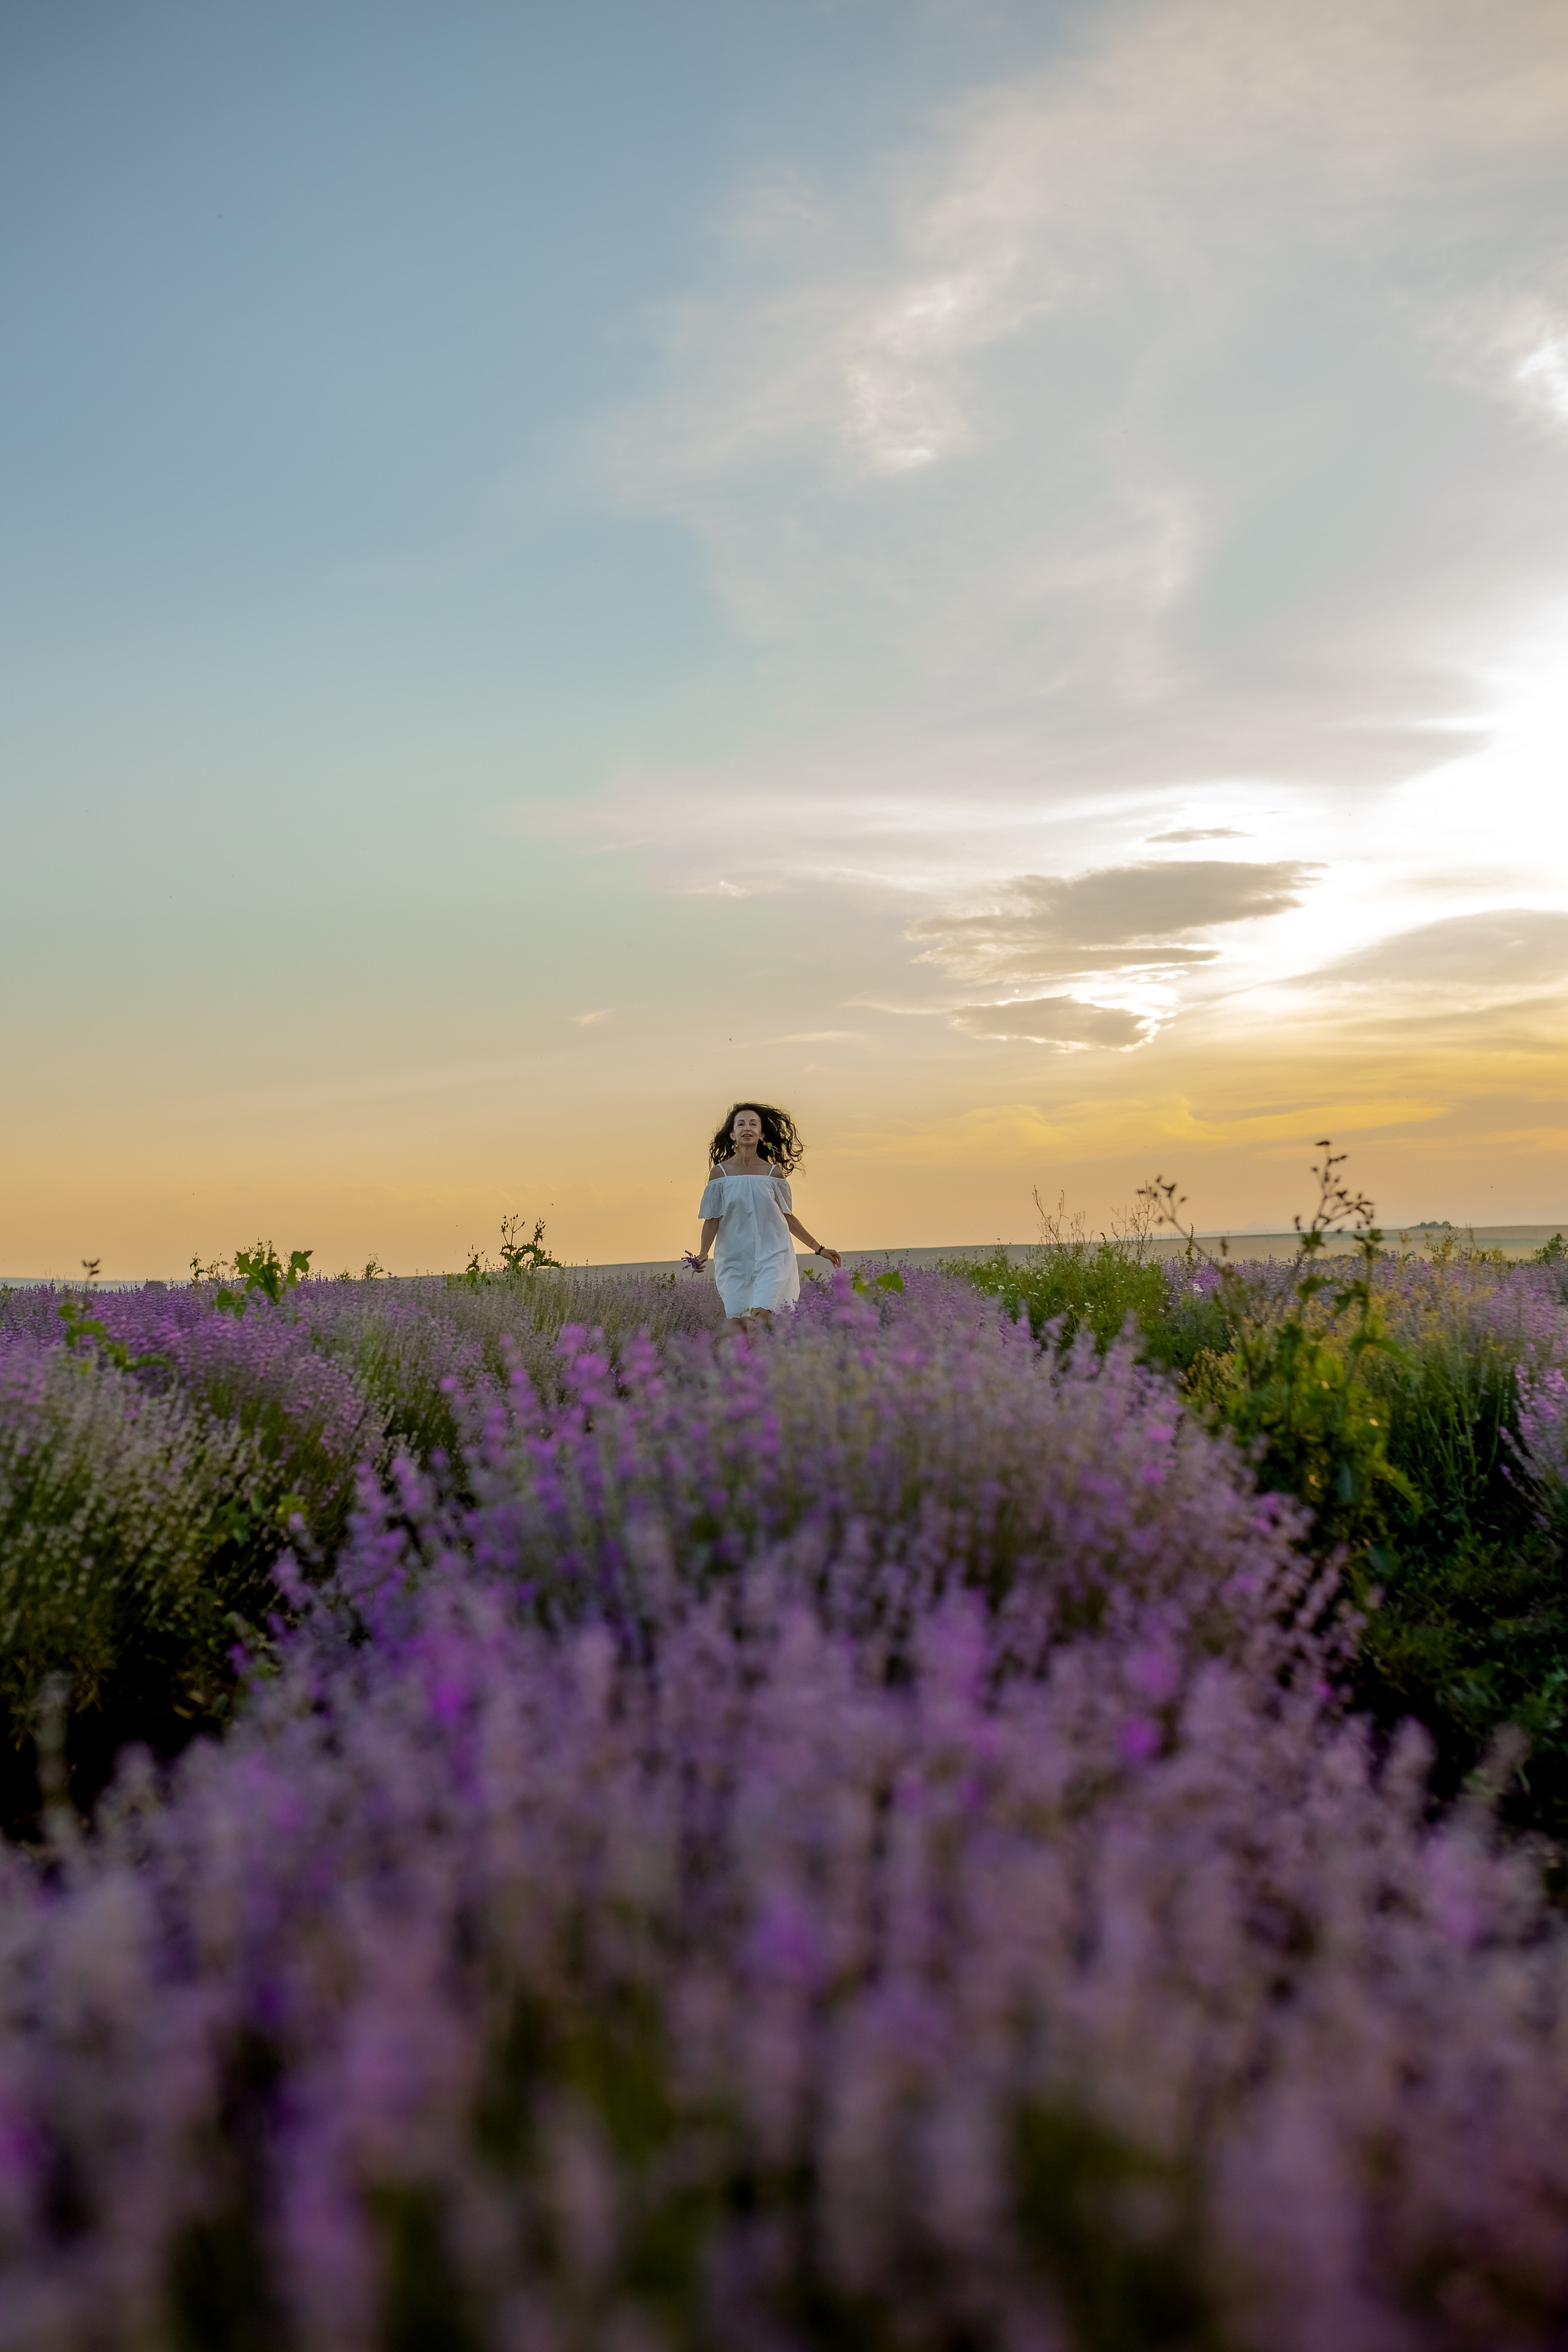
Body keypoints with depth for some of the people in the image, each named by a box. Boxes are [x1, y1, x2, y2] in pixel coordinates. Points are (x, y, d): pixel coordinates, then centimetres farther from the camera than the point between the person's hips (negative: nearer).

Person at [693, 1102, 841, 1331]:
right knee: (737, 1325, -7)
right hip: (735, 1259, 0)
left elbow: (788, 1217, 13)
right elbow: (712, 1219, 2)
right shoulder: (720, 1172, 1)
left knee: (759, 1320, -18)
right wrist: (703, 1254, -13)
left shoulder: (774, 1173, 4)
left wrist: (819, 1249, 15)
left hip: (772, 1255, 0)